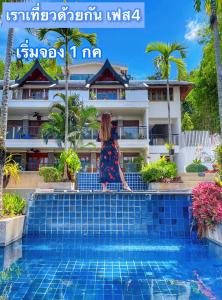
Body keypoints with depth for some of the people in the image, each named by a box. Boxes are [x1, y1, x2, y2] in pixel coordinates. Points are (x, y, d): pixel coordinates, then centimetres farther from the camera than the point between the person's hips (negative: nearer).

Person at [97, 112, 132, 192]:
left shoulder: (101, 129, 8)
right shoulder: (113, 128, -3)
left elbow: (100, 140, 9)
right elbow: (115, 141, -5)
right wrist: (118, 151, 0)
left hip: (103, 150, 3)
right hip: (112, 150, -3)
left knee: (104, 168, 3)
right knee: (117, 168, 0)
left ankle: (104, 187, 3)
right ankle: (125, 185, 0)